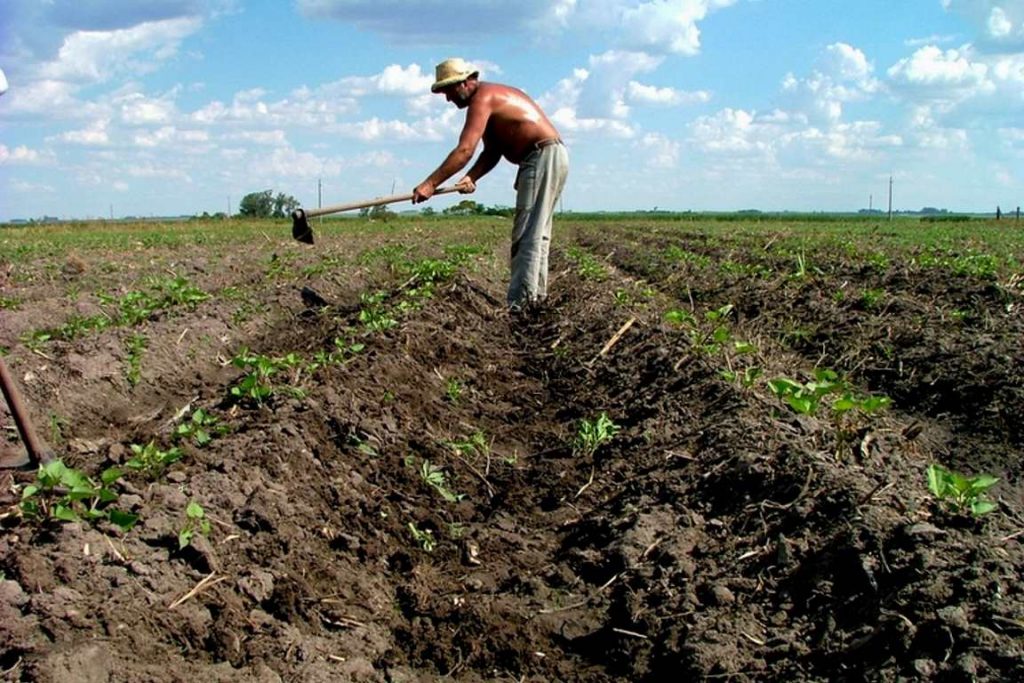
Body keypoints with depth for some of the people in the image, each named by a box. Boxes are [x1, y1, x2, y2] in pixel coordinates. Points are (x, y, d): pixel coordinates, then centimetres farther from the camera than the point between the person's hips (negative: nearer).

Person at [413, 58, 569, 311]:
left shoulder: (482, 98, -14)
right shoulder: (492, 96, 17)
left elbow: (464, 150, -24)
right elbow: (492, 152, 10)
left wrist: (430, 184, -26)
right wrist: (471, 177, -7)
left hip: (543, 157, -11)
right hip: (550, 157, 11)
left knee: (527, 233, -12)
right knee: (536, 232, 14)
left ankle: (520, 304, -13)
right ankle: (537, 295, 20)